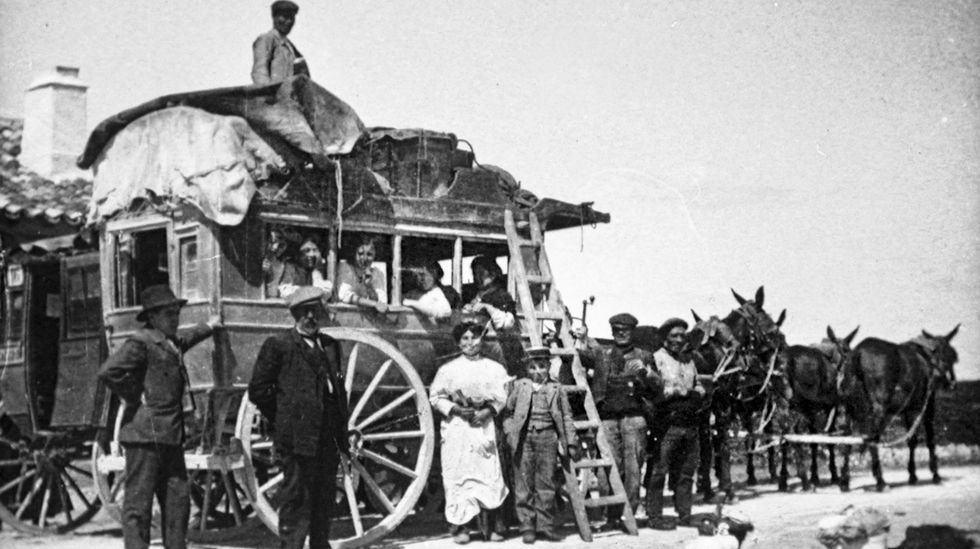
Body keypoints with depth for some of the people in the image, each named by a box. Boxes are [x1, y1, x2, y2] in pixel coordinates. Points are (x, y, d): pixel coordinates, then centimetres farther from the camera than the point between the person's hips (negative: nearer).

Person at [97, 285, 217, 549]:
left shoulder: (170, 343, 17)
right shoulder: (141, 342, -11)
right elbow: (108, 372, -22)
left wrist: (207, 328, 53)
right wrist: (135, 396, -16)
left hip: (170, 435, 9)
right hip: (145, 433, -9)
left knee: (178, 498, 12)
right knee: (139, 501, -5)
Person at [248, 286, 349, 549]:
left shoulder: (330, 345, 15)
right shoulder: (278, 345, -3)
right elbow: (258, 390, -3)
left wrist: (341, 430, 13)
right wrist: (282, 419, -2)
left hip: (329, 439, 6)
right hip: (299, 438, -6)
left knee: (324, 501, 12)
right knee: (296, 500, -6)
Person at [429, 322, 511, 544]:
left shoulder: (495, 369, 10)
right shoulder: (448, 369, 7)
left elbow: (502, 397, 4)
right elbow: (436, 397, 4)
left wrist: (487, 412, -13)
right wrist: (456, 409, -11)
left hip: (484, 426, 1)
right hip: (456, 426, -1)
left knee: (489, 473, -6)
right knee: (458, 475, -4)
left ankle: (491, 526, 1)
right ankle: (459, 527, 2)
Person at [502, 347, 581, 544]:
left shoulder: (556, 389, 9)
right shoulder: (519, 386, 8)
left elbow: (566, 417, 10)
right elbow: (508, 412, 10)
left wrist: (571, 443, 5)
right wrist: (510, 433, -2)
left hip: (547, 437, 1)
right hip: (524, 438, 0)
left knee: (546, 484, 3)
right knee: (524, 485, 1)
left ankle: (545, 526, 10)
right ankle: (527, 527, 6)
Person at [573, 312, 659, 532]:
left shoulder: (643, 356, 14)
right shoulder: (601, 353, 17)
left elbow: (657, 387, 11)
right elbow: (583, 356, 2)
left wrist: (646, 372, -7)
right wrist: (582, 341, -14)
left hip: (633, 416, -1)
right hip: (607, 417, 1)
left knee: (633, 467, -6)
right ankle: (612, 516, 4)